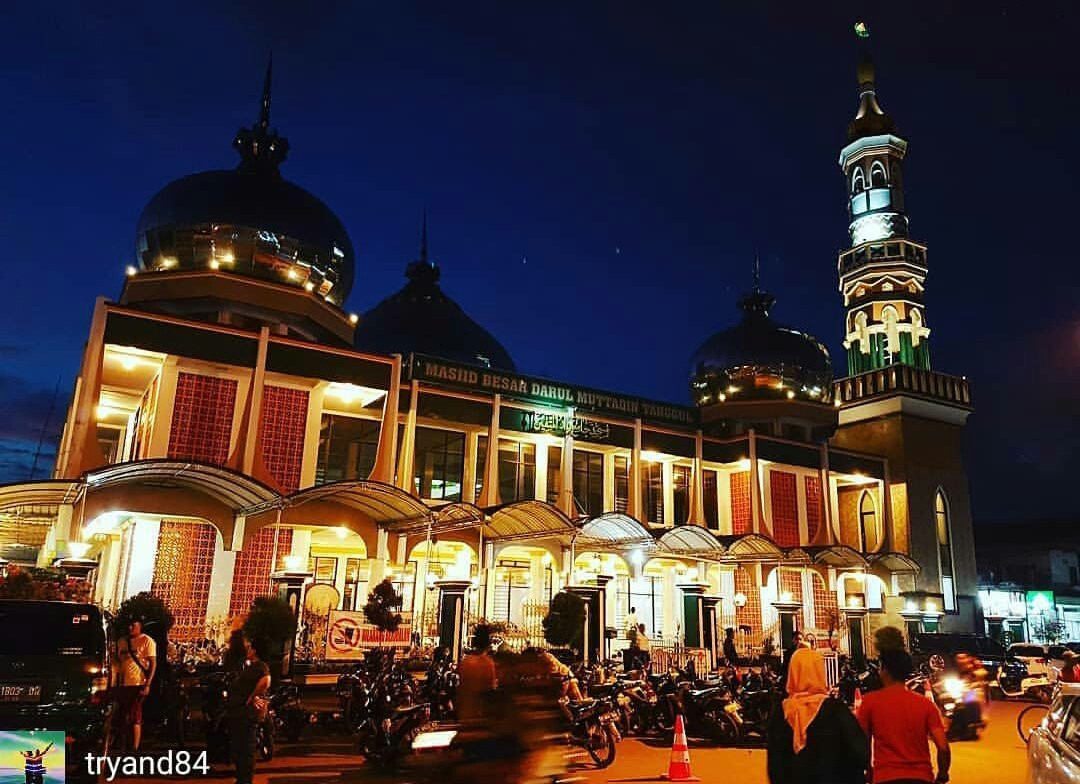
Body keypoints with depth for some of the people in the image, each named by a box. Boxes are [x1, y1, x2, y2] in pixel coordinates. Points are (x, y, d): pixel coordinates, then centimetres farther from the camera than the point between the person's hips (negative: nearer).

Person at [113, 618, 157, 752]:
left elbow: (153, 663, -7)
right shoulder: (121, 641, 14)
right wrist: (116, 684, 15)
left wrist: (147, 684, -15)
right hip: (123, 684, 6)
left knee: (135, 718, -5)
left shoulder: (147, 641, -3)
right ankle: (121, 747, 26)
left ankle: (134, 749, -2)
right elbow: (118, 663, 20)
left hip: (138, 684, -6)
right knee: (121, 717, 13)